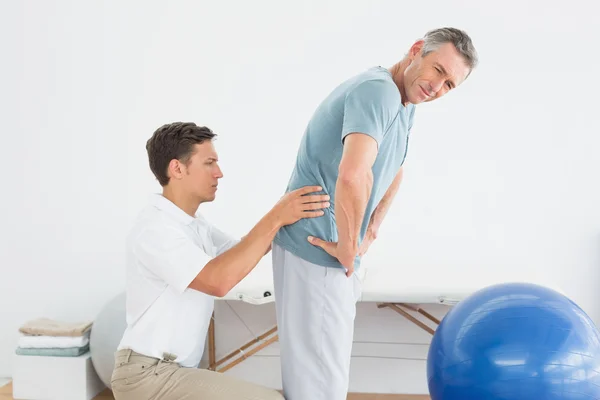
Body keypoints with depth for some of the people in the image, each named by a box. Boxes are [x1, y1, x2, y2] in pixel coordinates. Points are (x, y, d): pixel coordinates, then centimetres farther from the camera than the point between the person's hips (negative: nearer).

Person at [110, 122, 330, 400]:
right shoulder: (155, 226, -19)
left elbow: (241, 253, 13)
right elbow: (218, 280, -31)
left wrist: (285, 215, -1)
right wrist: (274, 218, -28)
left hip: (175, 369, 9)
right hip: (148, 374, -9)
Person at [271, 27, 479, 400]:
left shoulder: (404, 104, 11)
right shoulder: (378, 89, -21)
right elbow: (353, 174, -38)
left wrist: (369, 232, 18)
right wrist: (348, 251, -24)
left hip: (339, 250, 10)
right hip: (317, 249, -10)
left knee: (326, 361, 23)